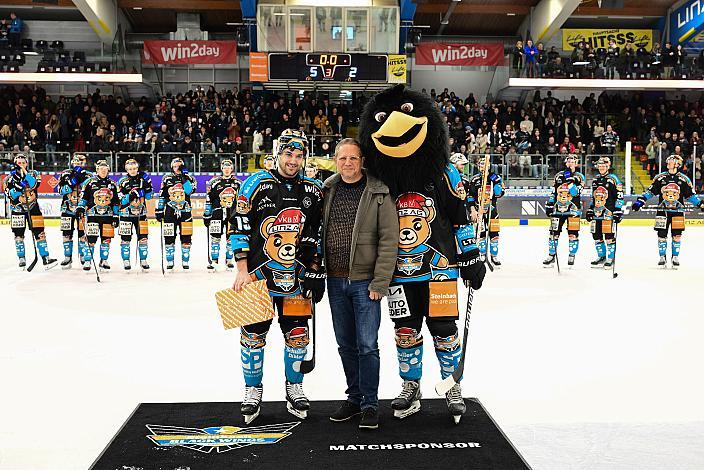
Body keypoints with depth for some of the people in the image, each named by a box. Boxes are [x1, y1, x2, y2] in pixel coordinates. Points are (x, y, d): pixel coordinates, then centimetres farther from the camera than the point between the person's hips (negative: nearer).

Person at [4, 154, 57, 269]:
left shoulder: (33, 174, 2)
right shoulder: (10, 178, 2)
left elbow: (34, 185, -19)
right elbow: (10, 195, -9)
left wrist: (25, 172, -26)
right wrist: (18, 187, -26)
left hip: (33, 207, -1)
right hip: (17, 208, 1)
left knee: (39, 232, -6)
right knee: (18, 234, 1)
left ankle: (45, 257, -6)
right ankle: (21, 259, 12)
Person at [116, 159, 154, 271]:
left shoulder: (143, 179, 4)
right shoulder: (123, 181, -4)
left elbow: (149, 196, 3)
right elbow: (120, 200, -9)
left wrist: (147, 185, -11)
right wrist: (130, 195, -24)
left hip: (141, 213, 2)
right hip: (126, 213, -2)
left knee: (143, 237, 2)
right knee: (126, 238, 0)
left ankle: (143, 261, 13)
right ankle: (126, 261, 10)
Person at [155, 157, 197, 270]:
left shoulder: (189, 178, 5)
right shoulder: (167, 179, 8)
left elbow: (189, 191, -15)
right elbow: (162, 196, 10)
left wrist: (184, 178, -18)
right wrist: (159, 210, 7)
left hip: (185, 211, -1)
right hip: (170, 211, 1)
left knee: (186, 237, 0)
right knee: (169, 237, 0)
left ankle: (185, 261, 9)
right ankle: (170, 262, 9)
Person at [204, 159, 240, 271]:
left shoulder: (238, 183, 7)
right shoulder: (215, 182, 2)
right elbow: (209, 200, 3)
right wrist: (206, 215, 0)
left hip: (233, 214, 1)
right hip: (217, 213, -1)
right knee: (215, 237, -3)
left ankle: (229, 261, 17)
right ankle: (214, 261, 3)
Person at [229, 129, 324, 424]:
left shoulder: (313, 191, 5)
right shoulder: (256, 184, -5)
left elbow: (317, 234, 11)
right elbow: (239, 228, -7)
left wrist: (316, 272, 5)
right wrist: (242, 271, -10)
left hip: (297, 278, 3)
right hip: (258, 275, -3)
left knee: (297, 335, 8)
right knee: (253, 335, 5)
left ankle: (294, 388, 27)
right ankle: (252, 390, 23)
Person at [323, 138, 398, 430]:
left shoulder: (379, 194, -8)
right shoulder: (327, 191, 6)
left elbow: (389, 241, -11)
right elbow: (318, 233, 12)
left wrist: (380, 282, -15)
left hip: (365, 281, -5)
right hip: (335, 281, 5)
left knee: (367, 345, -2)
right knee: (346, 344, 14)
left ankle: (370, 405, 11)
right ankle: (354, 398, 28)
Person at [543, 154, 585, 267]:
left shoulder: (579, 177, 2)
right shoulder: (559, 175, 11)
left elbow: (576, 192, -14)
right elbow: (553, 192, 16)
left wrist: (570, 179, -22)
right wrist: (549, 205, 11)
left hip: (573, 208, -2)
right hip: (558, 207, 2)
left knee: (573, 233, -1)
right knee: (554, 232, 0)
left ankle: (571, 257, 10)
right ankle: (551, 256, 9)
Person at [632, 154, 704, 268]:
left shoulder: (684, 179, 4)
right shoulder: (660, 178, 5)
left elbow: (690, 195, 8)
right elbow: (651, 191, 8)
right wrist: (640, 200, -1)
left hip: (678, 211, 0)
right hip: (662, 210, 1)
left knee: (677, 235, 1)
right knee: (662, 235, 1)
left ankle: (675, 257, 14)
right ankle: (662, 257, 13)